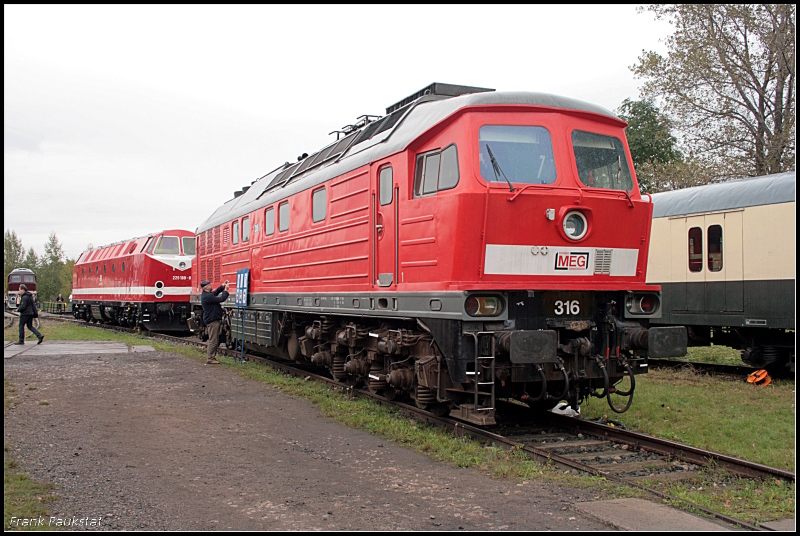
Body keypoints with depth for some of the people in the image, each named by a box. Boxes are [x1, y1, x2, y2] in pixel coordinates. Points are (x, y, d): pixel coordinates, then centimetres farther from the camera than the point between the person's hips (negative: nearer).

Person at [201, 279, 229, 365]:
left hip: (213, 320, 11)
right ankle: (210, 359, -5)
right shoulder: (207, 296, -21)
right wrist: (226, 290, -9)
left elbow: (216, 292, 25)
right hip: (212, 320, -11)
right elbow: (221, 299, -22)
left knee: (214, 340, 16)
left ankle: (211, 357, 21)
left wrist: (223, 286, 14)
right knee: (213, 340, -7)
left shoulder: (205, 295, 13)